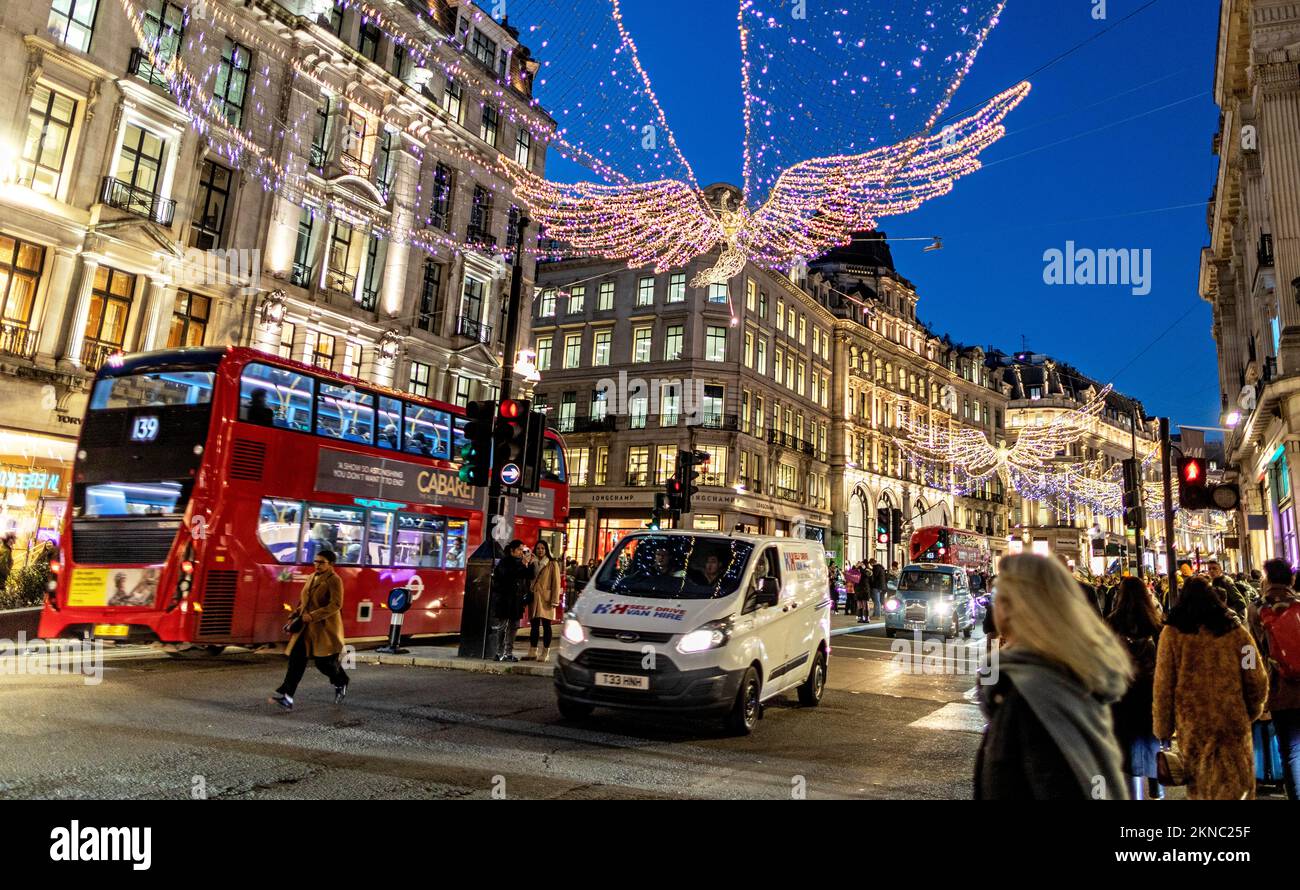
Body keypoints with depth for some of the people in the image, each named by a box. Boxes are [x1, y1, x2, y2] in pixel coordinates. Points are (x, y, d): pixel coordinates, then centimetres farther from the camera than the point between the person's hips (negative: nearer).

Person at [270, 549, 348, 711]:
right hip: (306, 628, 7)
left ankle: (341, 684, 29)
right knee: (297, 659, -5)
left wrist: (313, 616, -25)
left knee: (324, 661, 0)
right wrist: (293, 617, 12)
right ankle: (286, 697, -9)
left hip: (325, 628, -6)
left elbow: (336, 605, -20)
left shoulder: (334, 580, -10)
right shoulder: (312, 578, 13)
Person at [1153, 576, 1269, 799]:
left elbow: (1163, 686, -4)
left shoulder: (1172, 632, -4)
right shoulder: (1235, 630, -1)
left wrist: (1163, 729, 4)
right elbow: (1257, 680, 3)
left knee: (1198, 789, 14)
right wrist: (1251, 713, 22)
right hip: (1233, 725, 1)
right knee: (1233, 788, 10)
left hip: (1191, 726, 0)